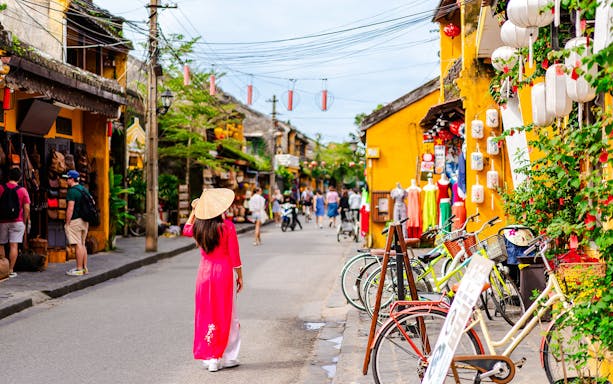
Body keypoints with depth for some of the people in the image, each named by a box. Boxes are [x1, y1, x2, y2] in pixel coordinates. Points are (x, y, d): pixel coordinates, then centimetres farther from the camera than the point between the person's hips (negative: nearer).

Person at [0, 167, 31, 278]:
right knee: (14, 246, -1)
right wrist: (24, 222, 7)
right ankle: (10, 271, -2)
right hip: (17, 222, -1)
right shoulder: (22, 190, -2)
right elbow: (27, 208, -4)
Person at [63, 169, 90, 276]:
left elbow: (70, 208, -19)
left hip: (75, 220, -9)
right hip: (85, 221, 9)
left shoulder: (72, 191, -14)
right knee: (82, 245, 14)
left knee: (78, 245, -7)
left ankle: (79, 269, -7)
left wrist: (67, 223, -15)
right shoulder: (84, 189, 15)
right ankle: (84, 268, 16)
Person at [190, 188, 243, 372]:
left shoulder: (198, 227, -2)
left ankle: (209, 358, 12)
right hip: (224, 273, -3)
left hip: (204, 272, 3)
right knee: (226, 316, 7)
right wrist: (240, 276, 1)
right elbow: (234, 255, -10)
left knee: (206, 315, 11)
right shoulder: (227, 226, -13)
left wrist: (193, 211, 29)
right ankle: (227, 357, 11)